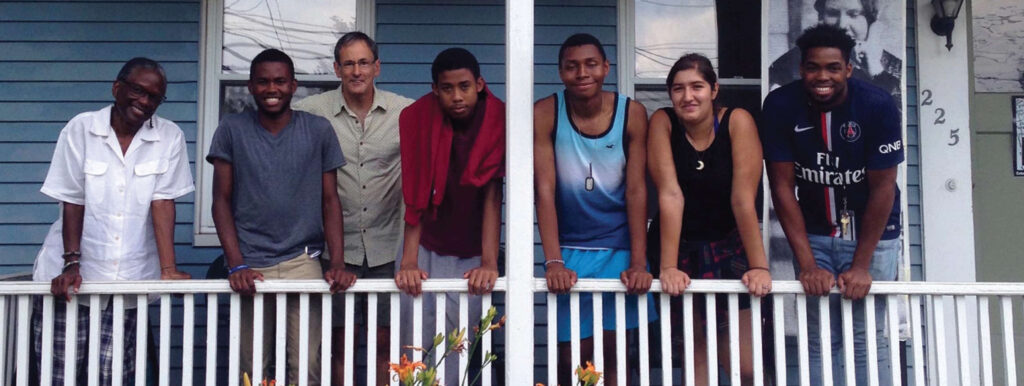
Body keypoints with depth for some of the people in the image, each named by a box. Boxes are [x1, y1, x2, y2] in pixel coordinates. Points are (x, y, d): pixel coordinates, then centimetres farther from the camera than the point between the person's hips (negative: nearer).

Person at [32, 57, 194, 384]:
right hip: (72, 279, 0)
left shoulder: (170, 137, -1)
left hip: (130, 282, 0)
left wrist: (168, 270, -15)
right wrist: (71, 263, -11)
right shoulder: (81, 128, -1)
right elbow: (71, 201, -3)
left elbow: (162, 202, -6)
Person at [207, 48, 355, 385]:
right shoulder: (231, 130, 6)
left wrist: (338, 264, -5)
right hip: (250, 267, 0)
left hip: (303, 261, 0)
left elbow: (330, 200, 7)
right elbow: (222, 200, 5)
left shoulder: (319, 131, 6)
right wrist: (236, 265, -6)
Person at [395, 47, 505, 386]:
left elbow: (492, 197, -13)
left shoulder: (496, 120, -11)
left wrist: (489, 263, -19)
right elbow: (415, 197, -13)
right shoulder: (419, 117, -10)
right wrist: (409, 261, -20)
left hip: (470, 255, 0)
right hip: (425, 247, 1)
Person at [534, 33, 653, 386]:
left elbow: (637, 190, -7)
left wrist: (639, 263, -14)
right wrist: (553, 262, -20)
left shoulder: (632, 114, -7)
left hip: (619, 247, 1)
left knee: (613, 351, 2)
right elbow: (545, 189, -13)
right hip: (568, 247, 0)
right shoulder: (545, 114, -10)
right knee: (571, 356, 2)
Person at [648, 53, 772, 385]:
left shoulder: (737, 121, -12)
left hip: (728, 244, 0)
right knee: (696, 353, 0)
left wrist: (759, 266, -22)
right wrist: (668, 266, -24)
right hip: (680, 246, 0)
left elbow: (743, 198, -18)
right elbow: (670, 195, -19)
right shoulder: (662, 123, -10)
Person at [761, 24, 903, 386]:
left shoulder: (878, 105, -17)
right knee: (820, 340, 0)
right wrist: (807, 264, -15)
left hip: (872, 232, -1)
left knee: (869, 340, -3)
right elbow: (782, 185, -12)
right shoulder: (780, 106, -13)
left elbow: (882, 188, -14)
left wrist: (861, 265, -16)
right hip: (814, 233, 1)